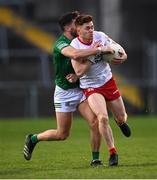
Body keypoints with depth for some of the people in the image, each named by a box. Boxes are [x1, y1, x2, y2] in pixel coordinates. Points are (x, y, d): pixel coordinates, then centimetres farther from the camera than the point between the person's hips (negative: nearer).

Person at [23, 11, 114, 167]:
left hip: (80, 89, 6)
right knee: (62, 134, 1)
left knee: (95, 122, -11)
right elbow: (75, 55, -41)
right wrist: (99, 50, -38)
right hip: (64, 92, -6)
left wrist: (77, 75, -9)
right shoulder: (61, 43, -19)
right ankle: (32, 139, 25)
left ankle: (95, 159, 1)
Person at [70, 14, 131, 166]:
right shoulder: (75, 46, -19)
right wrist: (93, 54, -30)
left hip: (108, 81, 4)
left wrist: (123, 55, -11)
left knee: (121, 118, 12)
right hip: (90, 87, -4)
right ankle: (112, 152, -9)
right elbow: (79, 71, -26)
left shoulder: (100, 36, -7)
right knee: (103, 117, -25)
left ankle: (121, 122, 52)